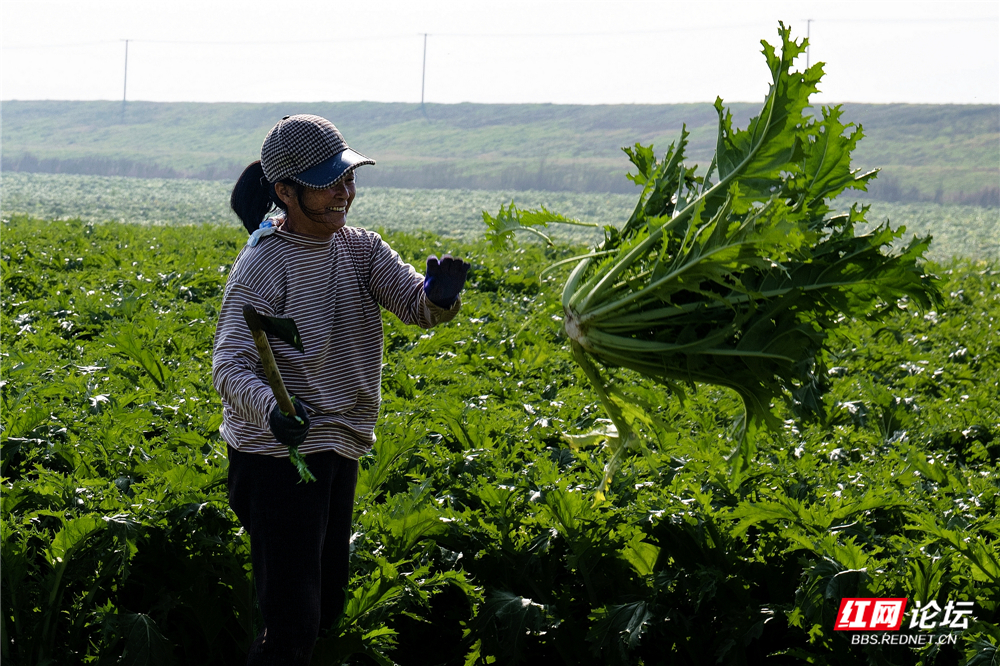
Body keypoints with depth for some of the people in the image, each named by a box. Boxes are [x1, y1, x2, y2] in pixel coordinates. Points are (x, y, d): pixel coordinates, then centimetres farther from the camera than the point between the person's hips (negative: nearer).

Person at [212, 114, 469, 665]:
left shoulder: (362, 250, 4)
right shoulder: (261, 265, -15)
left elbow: (416, 306, -8)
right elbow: (230, 366, -22)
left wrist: (440, 294, -32)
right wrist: (271, 410, -42)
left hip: (338, 453, 7)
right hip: (277, 454, -7)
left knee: (325, 609, 18)